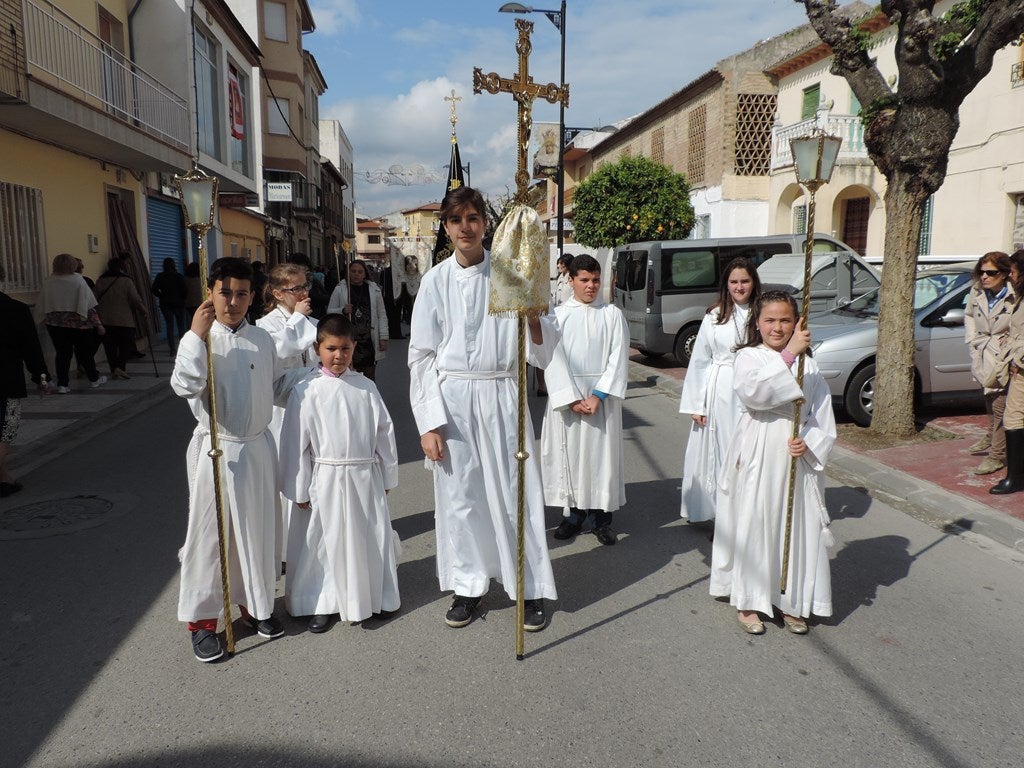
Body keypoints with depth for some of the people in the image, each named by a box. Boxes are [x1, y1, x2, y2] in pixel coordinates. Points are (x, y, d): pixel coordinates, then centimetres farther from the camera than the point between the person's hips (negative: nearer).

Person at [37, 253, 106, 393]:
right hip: (78, 323, -2)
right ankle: (94, 379, 23)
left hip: (54, 323, 2)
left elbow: (42, 307, 5)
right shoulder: (78, 280, -9)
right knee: (84, 351, 11)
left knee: (62, 353, 8)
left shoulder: (48, 282, -1)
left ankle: (62, 384, 6)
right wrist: (98, 324, -5)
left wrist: (47, 319, 18)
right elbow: (89, 306, -9)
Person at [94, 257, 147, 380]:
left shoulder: (100, 281, 8)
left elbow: (96, 300, 11)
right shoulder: (126, 281, -5)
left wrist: (98, 316, 21)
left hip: (105, 320, 4)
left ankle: (113, 371, 10)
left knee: (110, 347, 9)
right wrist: (143, 311, 8)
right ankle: (120, 366, -17)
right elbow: (136, 299, -7)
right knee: (127, 345, 2)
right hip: (124, 320, -4)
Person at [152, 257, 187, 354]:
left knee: (169, 326, 6)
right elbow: (185, 290, -11)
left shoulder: (160, 277, -2)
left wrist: (162, 297, 8)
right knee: (181, 326, 8)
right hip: (178, 303, -2)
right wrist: (182, 299, 6)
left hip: (165, 304, 2)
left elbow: (154, 290, -4)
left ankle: (172, 349, 3)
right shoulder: (179, 277, -9)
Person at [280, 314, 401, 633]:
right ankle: (324, 603, 28)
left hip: (366, 478, 2)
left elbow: (384, 433, 6)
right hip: (325, 481, -2)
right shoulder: (306, 392, -8)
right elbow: (295, 443, -6)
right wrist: (300, 490, -4)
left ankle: (379, 597, 33)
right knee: (325, 543, 9)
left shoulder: (366, 387, 0)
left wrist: (388, 477, 8)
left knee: (371, 537, 14)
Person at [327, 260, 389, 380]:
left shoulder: (374, 290, 7)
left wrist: (384, 338, 3)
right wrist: (342, 310, -15)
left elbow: (382, 315, 9)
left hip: (369, 340, 2)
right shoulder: (340, 289, 3)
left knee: (369, 378, 7)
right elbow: (330, 311, 6)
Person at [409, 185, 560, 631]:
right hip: (453, 399, 1)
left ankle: (531, 588, 22)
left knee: (514, 492, 5)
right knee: (458, 495, 9)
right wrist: (429, 422, -3)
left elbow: (544, 349, 1)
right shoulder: (436, 281, 3)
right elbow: (422, 356, 2)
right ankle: (468, 586, 27)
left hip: (501, 397, -1)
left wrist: (531, 318, -21)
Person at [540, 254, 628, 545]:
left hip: (602, 395, 0)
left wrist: (598, 395, -12)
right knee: (569, 450, 4)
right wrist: (572, 398, -13)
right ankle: (575, 512, 17)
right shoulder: (558, 315, 3)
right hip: (566, 396, 0)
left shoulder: (613, 314, 3)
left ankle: (601, 516, 14)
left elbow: (618, 358, -2)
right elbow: (553, 358, -4)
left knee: (602, 451, 2)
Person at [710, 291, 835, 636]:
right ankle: (749, 602, 20)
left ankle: (792, 602, 25)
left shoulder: (808, 365, 8)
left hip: (797, 458, 3)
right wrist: (788, 354, -30)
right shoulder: (748, 357, -3)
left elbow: (823, 415, 7)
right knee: (752, 526, 3)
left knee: (797, 527, 8)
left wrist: (809, 443, -12)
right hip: (755, 458, -3)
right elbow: (753, 391, -25)